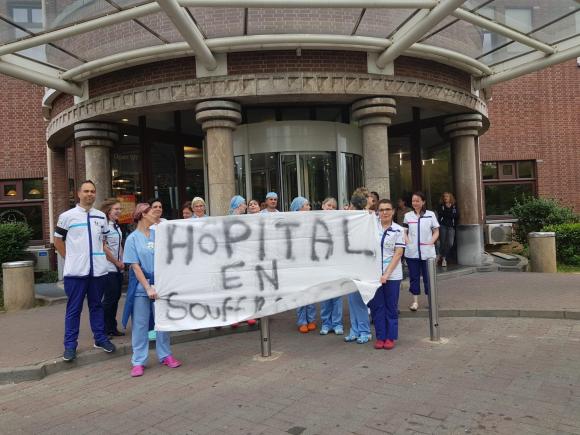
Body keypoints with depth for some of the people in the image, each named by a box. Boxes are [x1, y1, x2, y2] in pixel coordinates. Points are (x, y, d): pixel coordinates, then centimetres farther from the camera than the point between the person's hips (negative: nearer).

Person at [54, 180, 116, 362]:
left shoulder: (101, 216, 8)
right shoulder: (67, 216, -3)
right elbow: (58, 241, 4)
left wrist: (99, 256, 10)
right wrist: (71, 259, 1)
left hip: (98, 270, 4)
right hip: (76, 271, -3)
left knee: (96, 306, 14)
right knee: (73, 309, 3)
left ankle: (100, 338, 24)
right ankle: (70, 345, 12)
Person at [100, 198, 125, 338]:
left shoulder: (117, 226, 14)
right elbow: (104, 248, -16)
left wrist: (122, 262, 5)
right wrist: (117, 262, -8)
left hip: (118, 268, 8)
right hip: (108, 268, -8)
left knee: (116, 297, 11)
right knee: (109, 298, -4)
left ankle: (112, 328, 20)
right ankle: (103, 329, 8)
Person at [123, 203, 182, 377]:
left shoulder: (158, 234, 6)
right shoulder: (132, 238, -3)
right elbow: (135, 266, -8)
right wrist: (148, 288, -14)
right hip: (141, 287, -3)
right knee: (140, 324, 4)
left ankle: (165, 355, 24)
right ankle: (138, 362, 14)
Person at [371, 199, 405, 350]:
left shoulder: (398, 230, -1)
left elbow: (398, 253, -5)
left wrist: (387, 274, -12)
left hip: (392, 274, -1)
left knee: (391, 306, 7)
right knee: (377, 306, 6)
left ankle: (390, 337, 19)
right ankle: (380, 336, 18)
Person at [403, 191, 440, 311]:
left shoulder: (431, 215, 2)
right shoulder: (407, 215, 7)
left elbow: (436, 231, 6)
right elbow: (404, 232, 10)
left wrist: (431, 242, -9)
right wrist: (407, 242, -7)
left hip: (427, 251, -1)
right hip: (412, 252, 1)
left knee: (428, 276, 3)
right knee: (414, 276, 6)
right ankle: (415, 301, 14)